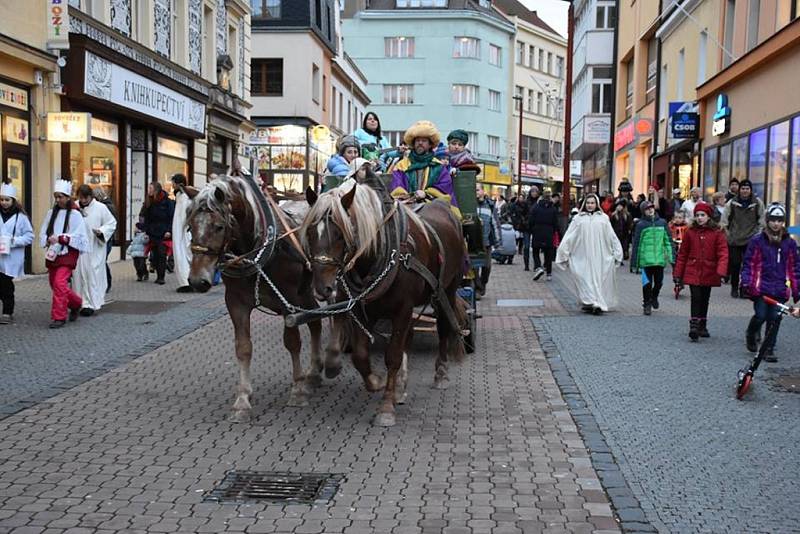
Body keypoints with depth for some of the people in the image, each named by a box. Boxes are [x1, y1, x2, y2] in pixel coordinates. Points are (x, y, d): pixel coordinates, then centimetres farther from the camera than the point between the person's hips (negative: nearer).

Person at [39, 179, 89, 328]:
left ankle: (59, 317, -8)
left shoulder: (74, 214, -6)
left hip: (68, 253, -6)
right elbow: (43, 233, 10)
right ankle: (75, 303, 36)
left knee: (59, 283, -16)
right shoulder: (51, 213, 9)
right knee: (54, 284, 13)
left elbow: (79, 236, -10)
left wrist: (61, 238, -18)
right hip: (52, 253, 6)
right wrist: (49, 239, -10)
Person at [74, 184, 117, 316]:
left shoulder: (100, 208, -3)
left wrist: (101, 231, -14)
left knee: (93, 276, -4)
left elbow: (112, 223, 2)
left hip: (95, 249, -3)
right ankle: (82, 302, 13)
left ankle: (91, 304, -1)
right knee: (79, 275, 4)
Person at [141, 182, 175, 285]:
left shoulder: (167, 202, -4)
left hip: (163, 234, -5)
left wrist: (169, 231, -14)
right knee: (155, 255, 5)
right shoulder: (149, 202, 10)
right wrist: (146, 231, 7)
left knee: (162, 254, -7)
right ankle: (158, 276, 12)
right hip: (153, 233, 5)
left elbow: (172, 217, -6)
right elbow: (146, 218, 13)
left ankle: (161, 277, -4)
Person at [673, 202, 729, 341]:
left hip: (709, 273, 1)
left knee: (704, 300, 13)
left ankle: (702, 327, 26)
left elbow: (723, 253, -8)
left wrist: (721, 272, -22)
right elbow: (682, 254, 5)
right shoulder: (690, 232, 1)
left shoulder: (717, 233, -3)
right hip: (693, 272, -1)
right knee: (696, 298, -13)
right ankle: (694, 326, -12)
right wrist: (677, 274, 5)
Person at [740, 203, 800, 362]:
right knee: (760, 316, -8)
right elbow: (749, 264, 3)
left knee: (775, 319, 0)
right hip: (761, 287, -2)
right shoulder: (757, 241, 1)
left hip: (780, 289, 2)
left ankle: (769, 349, 13)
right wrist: (746, 283, -7)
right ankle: (751, 335, 24)